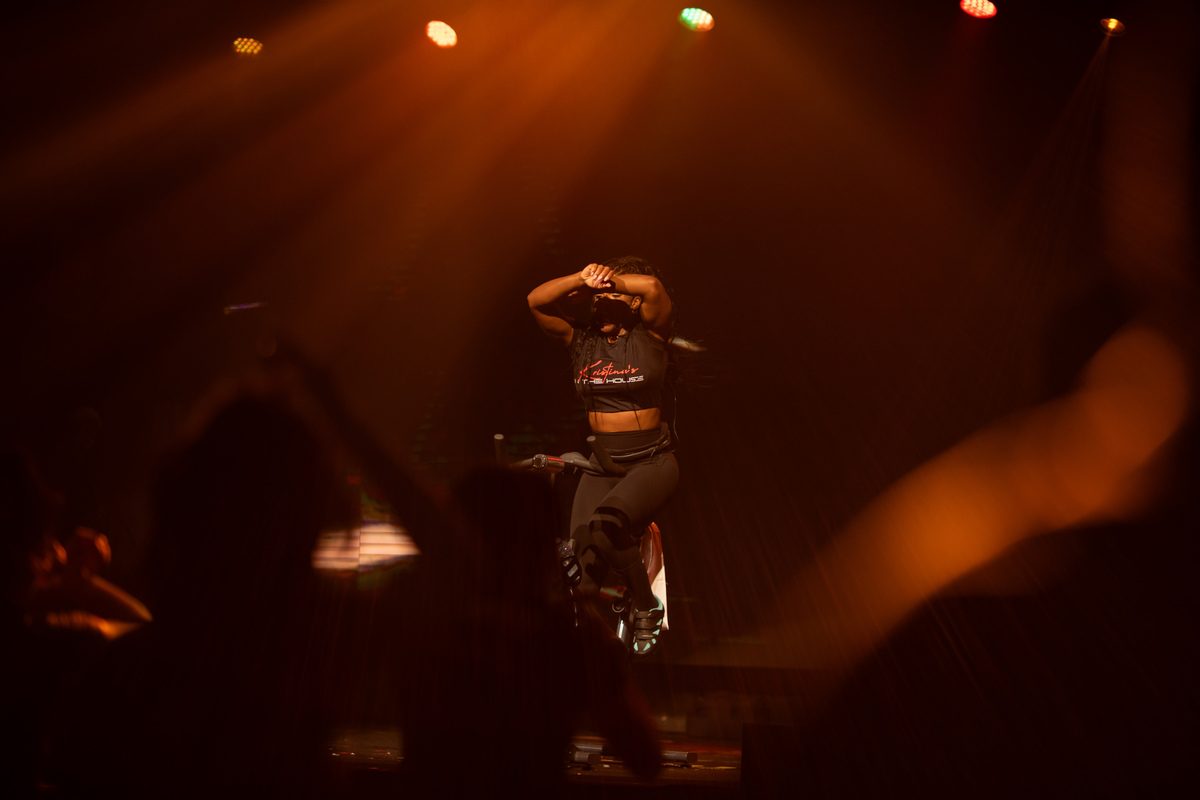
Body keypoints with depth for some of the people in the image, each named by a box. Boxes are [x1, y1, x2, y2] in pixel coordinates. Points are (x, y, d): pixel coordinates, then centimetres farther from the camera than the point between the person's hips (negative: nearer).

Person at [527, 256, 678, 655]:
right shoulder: (582, 339, 5)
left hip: (652, 461, -4)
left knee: (606, 524, -30)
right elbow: (536, 300, -7)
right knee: (583, 546, -12)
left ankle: (647, 607, -10)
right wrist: (583, 279, -19)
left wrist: (611, 281, -11)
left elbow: (653, 287, -24)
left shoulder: (649, 335, -3)